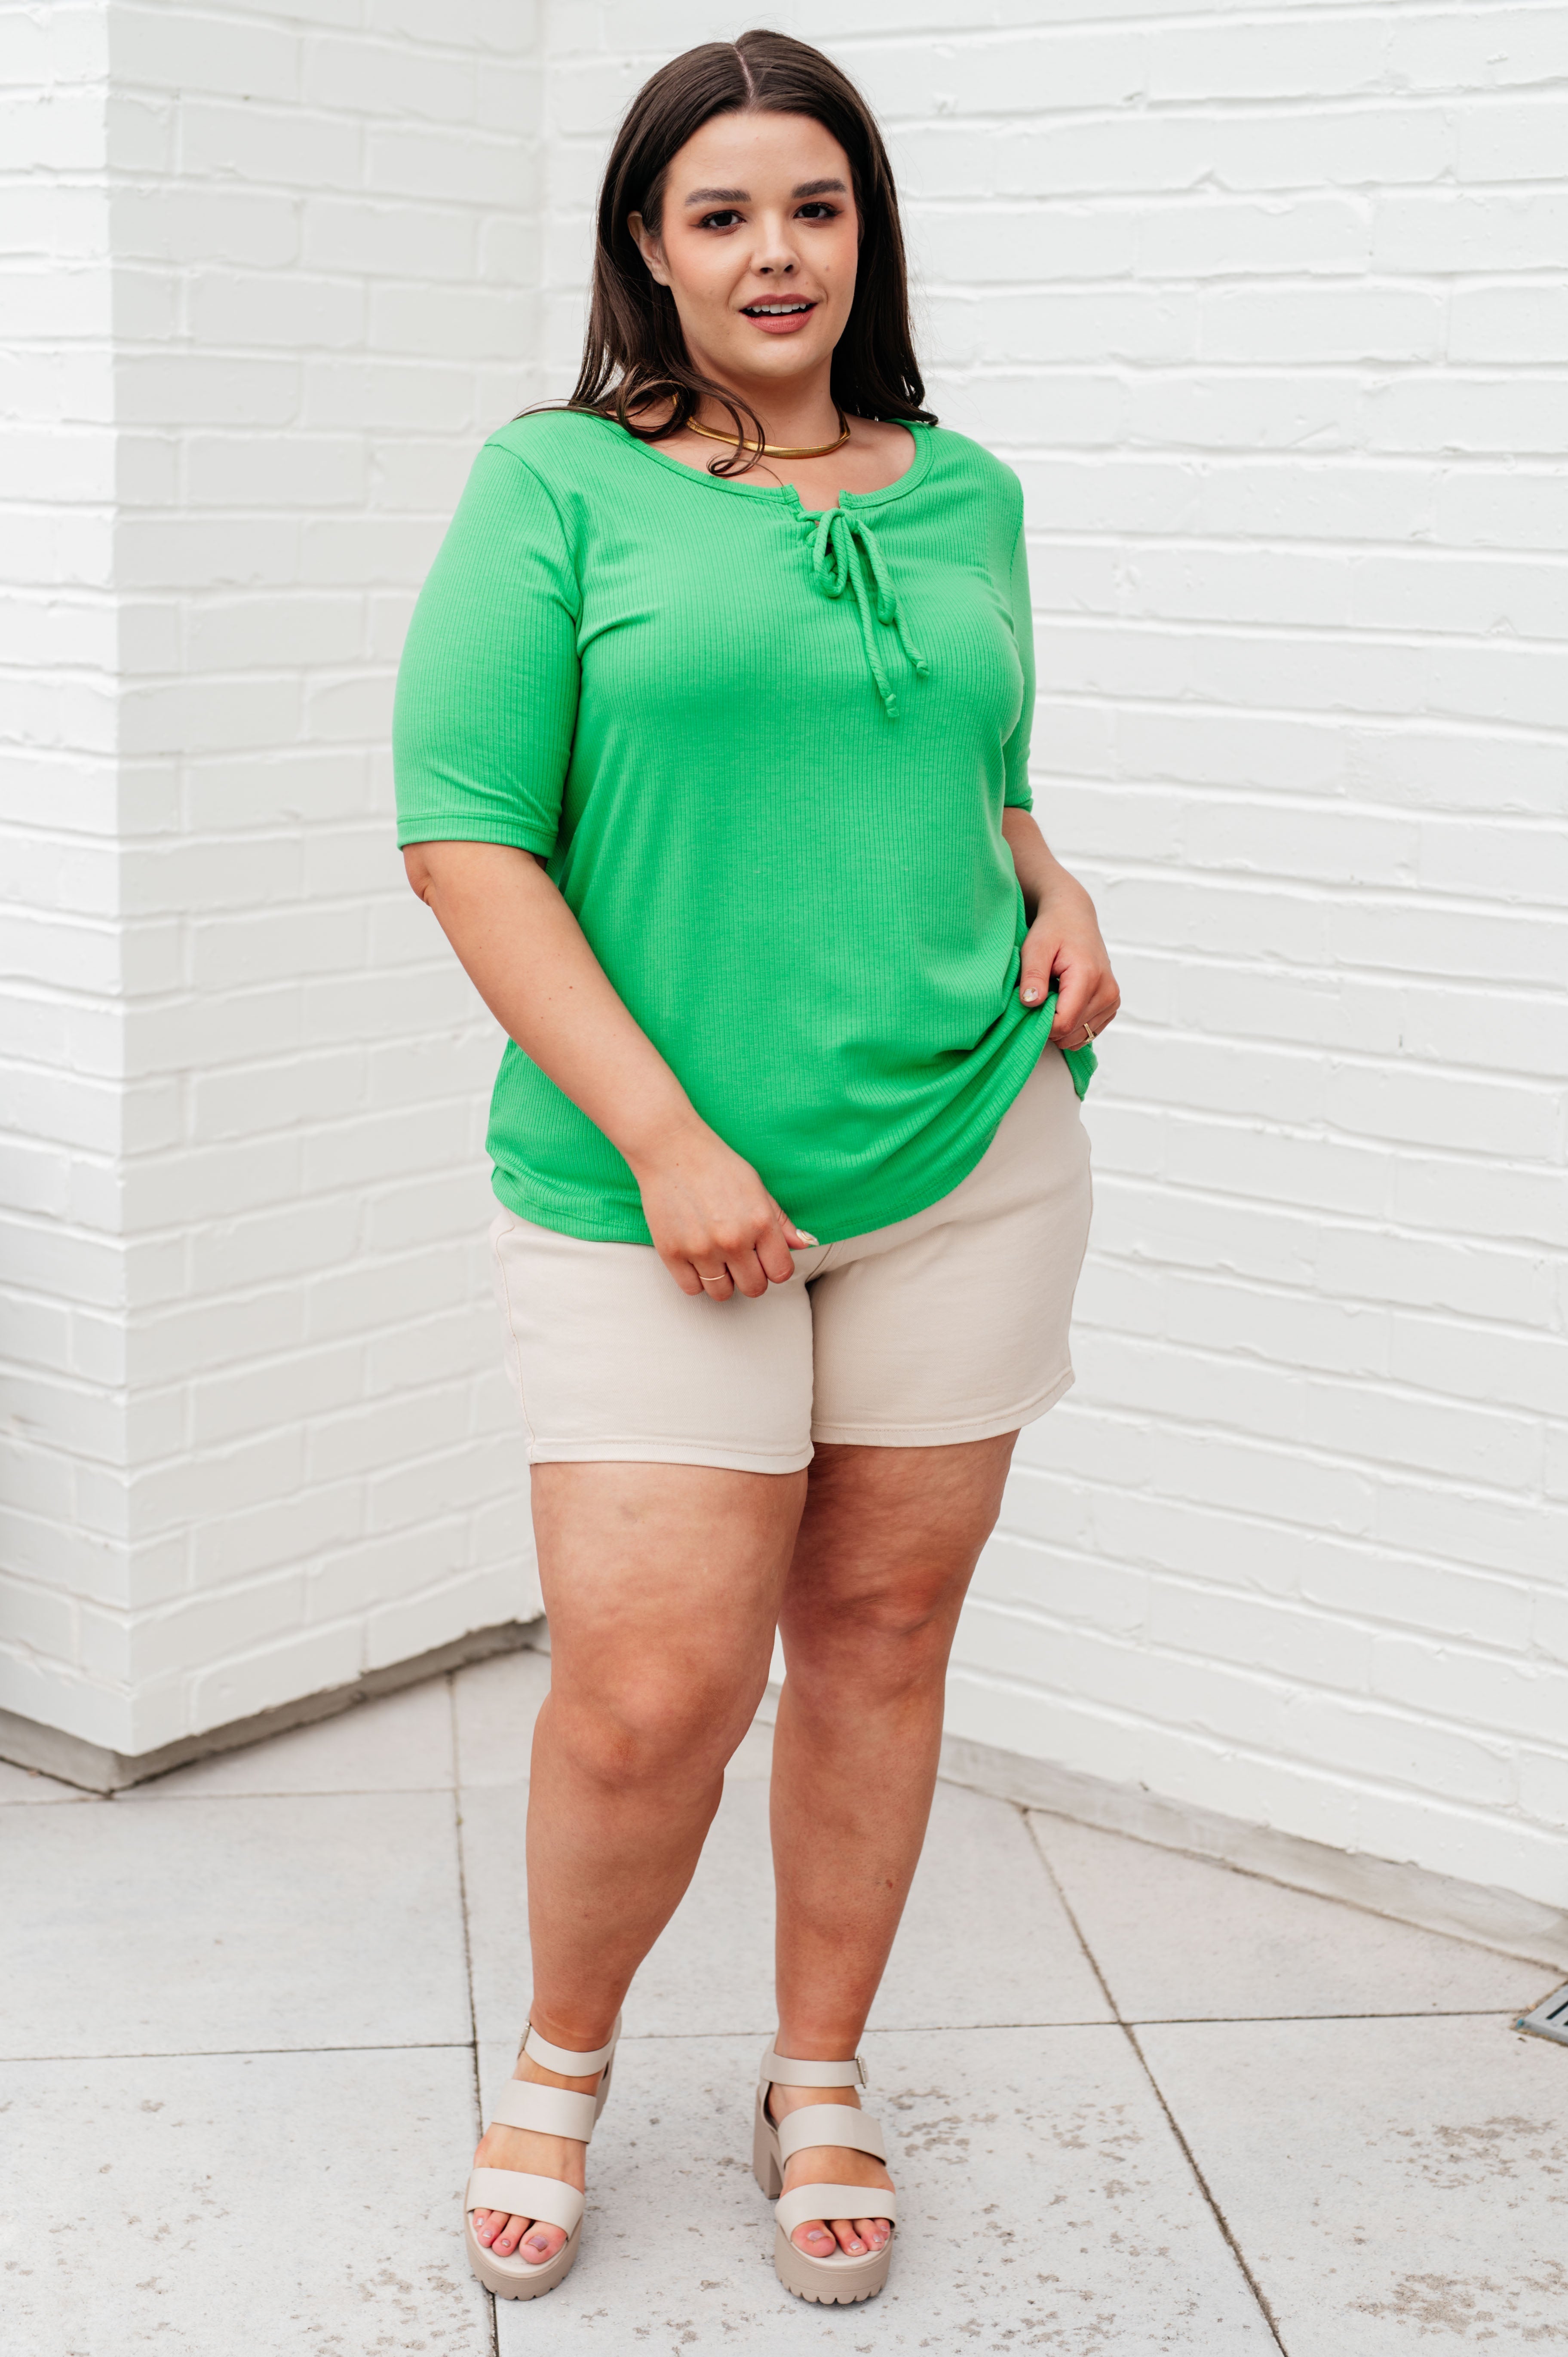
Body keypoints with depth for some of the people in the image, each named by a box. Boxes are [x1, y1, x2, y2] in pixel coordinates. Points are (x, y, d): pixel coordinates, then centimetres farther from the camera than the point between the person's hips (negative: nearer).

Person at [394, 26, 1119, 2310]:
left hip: (971, 1150, 4)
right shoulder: (560, 483, -1)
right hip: (647, 1183, -3)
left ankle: (819, 2083, 31)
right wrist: (664, 1134, -15)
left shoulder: (964, 495, 12)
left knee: (880, 1630, 10)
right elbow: (467, 837, -8)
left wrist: (1056, 892, 2)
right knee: (650, 1691, -6)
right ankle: (563, 2059, 25)